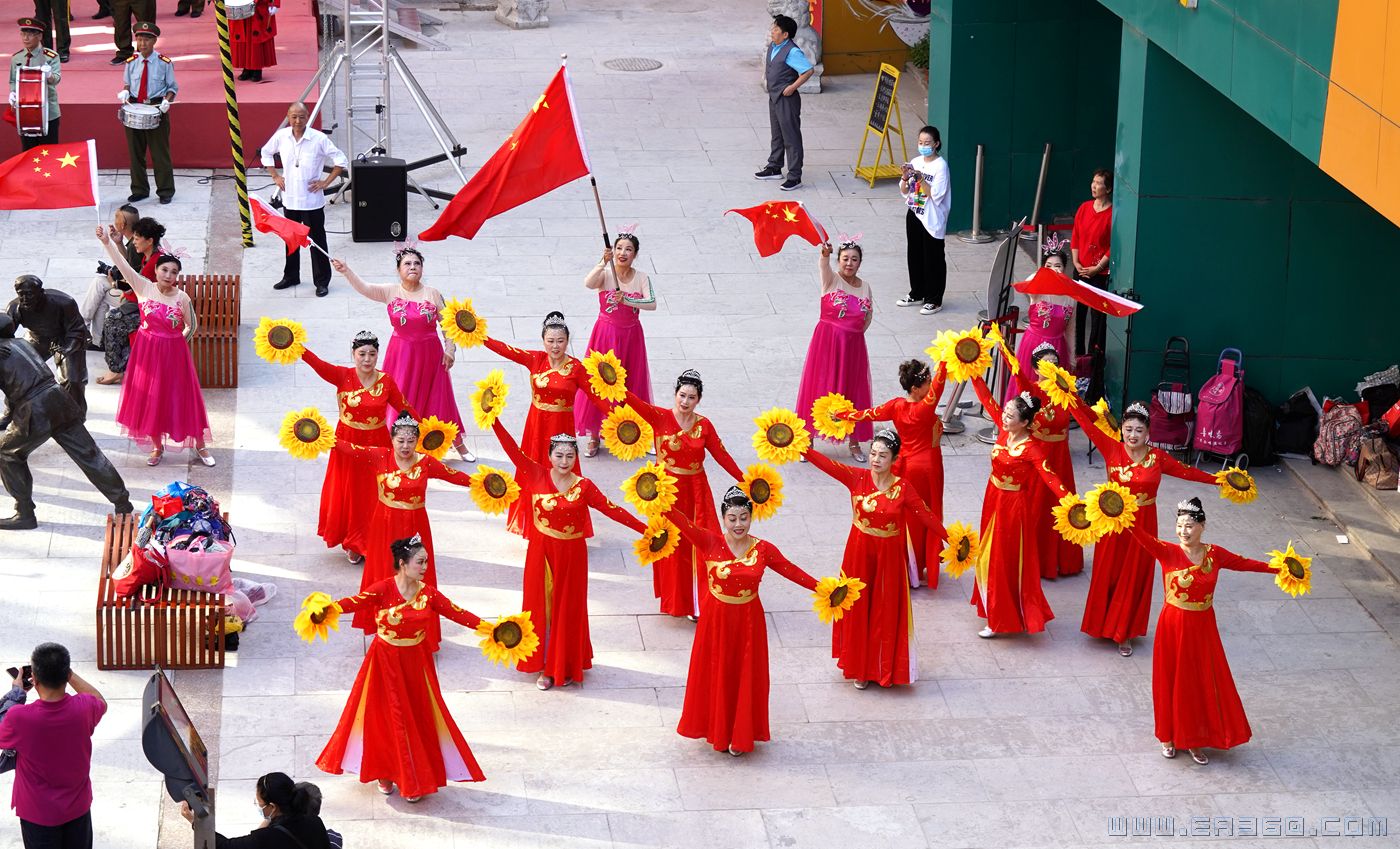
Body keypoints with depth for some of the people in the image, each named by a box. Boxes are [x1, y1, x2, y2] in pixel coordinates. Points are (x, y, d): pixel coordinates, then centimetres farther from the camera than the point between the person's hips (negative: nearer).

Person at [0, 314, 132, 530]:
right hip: (58, 398, 7)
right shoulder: (22, 343, 19)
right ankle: (123, 505, 17)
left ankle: (25, 514, 15)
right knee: (88, 455, 11)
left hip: (36, 413, -7)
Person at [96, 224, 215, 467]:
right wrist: (108, 243, -29)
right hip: (147, 353, 1)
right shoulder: (144, 287, -9)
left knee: (183, 399, 5)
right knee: (150, 399, 10)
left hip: (173, 353, -1)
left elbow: (192, 325, 4)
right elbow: (122, 265, -18)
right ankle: (157, 447, 28)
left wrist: (177, 343, 2)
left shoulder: (182, 297, -10)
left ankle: (200, 445, 19)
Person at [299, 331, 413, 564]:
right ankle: (353, 544, 29)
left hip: (377, 444, 0)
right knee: (349, 494, 11)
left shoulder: (386, 382, -8)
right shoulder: (343, 376, -12)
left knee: (373, 495, 8)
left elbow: (405, 408, 0)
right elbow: (318, 364, -26)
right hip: (348, 444, 0)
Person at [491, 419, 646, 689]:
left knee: (567, 609, 10)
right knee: (542, 606, 8)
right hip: (542, 553, 0)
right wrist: (494, 420, -20)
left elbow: (612, 510, -8)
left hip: (571, 554, 0)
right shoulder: (537, 475, -7)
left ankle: (565, 666, 25)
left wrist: (645, 529, -12)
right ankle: (545, 666, 20)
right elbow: (513, 450, -12)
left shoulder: (583, 486, -7)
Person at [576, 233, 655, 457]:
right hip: (606, 333, -2)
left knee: (630, 384, 10)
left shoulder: (641, 277, -3)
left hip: (631, 335, 2)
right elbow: (588, 283, -32)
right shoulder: (605, 274, -10)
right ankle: (594, 436, 11)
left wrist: (627, 300, -28)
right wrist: (604, 262, -43)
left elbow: (652, 304, -16)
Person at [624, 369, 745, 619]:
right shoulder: (660, 417, -8)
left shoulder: (704, 425, 0)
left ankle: (697, 602, 10)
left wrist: (744, 481, 0)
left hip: (695, 491, 2)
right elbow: (634, 402, -24)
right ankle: (674, 601, 20)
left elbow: (722, 455, 3)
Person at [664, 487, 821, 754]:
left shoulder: (763, 549, -9)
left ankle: (741, 735, 29)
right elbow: (683, 523, -28)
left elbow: (791, 571, -5)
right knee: (717, 676, 12)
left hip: (748, 621, 1)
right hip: (717, 620, -1)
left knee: (746, 677, 11)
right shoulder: (710, 543, -15)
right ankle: (718, 731, 32)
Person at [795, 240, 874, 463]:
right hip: (826, 343, -3)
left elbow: (869, 315, 17)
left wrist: (856, 331, 1)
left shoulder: (865, 287, 6)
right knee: (818, 388, 2)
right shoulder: (831, 280, -7)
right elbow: (823, 265, -30)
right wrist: (825, 253, -52)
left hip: (853, 345, 4)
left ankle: (854, 442, 25)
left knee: (853, 392, 10)